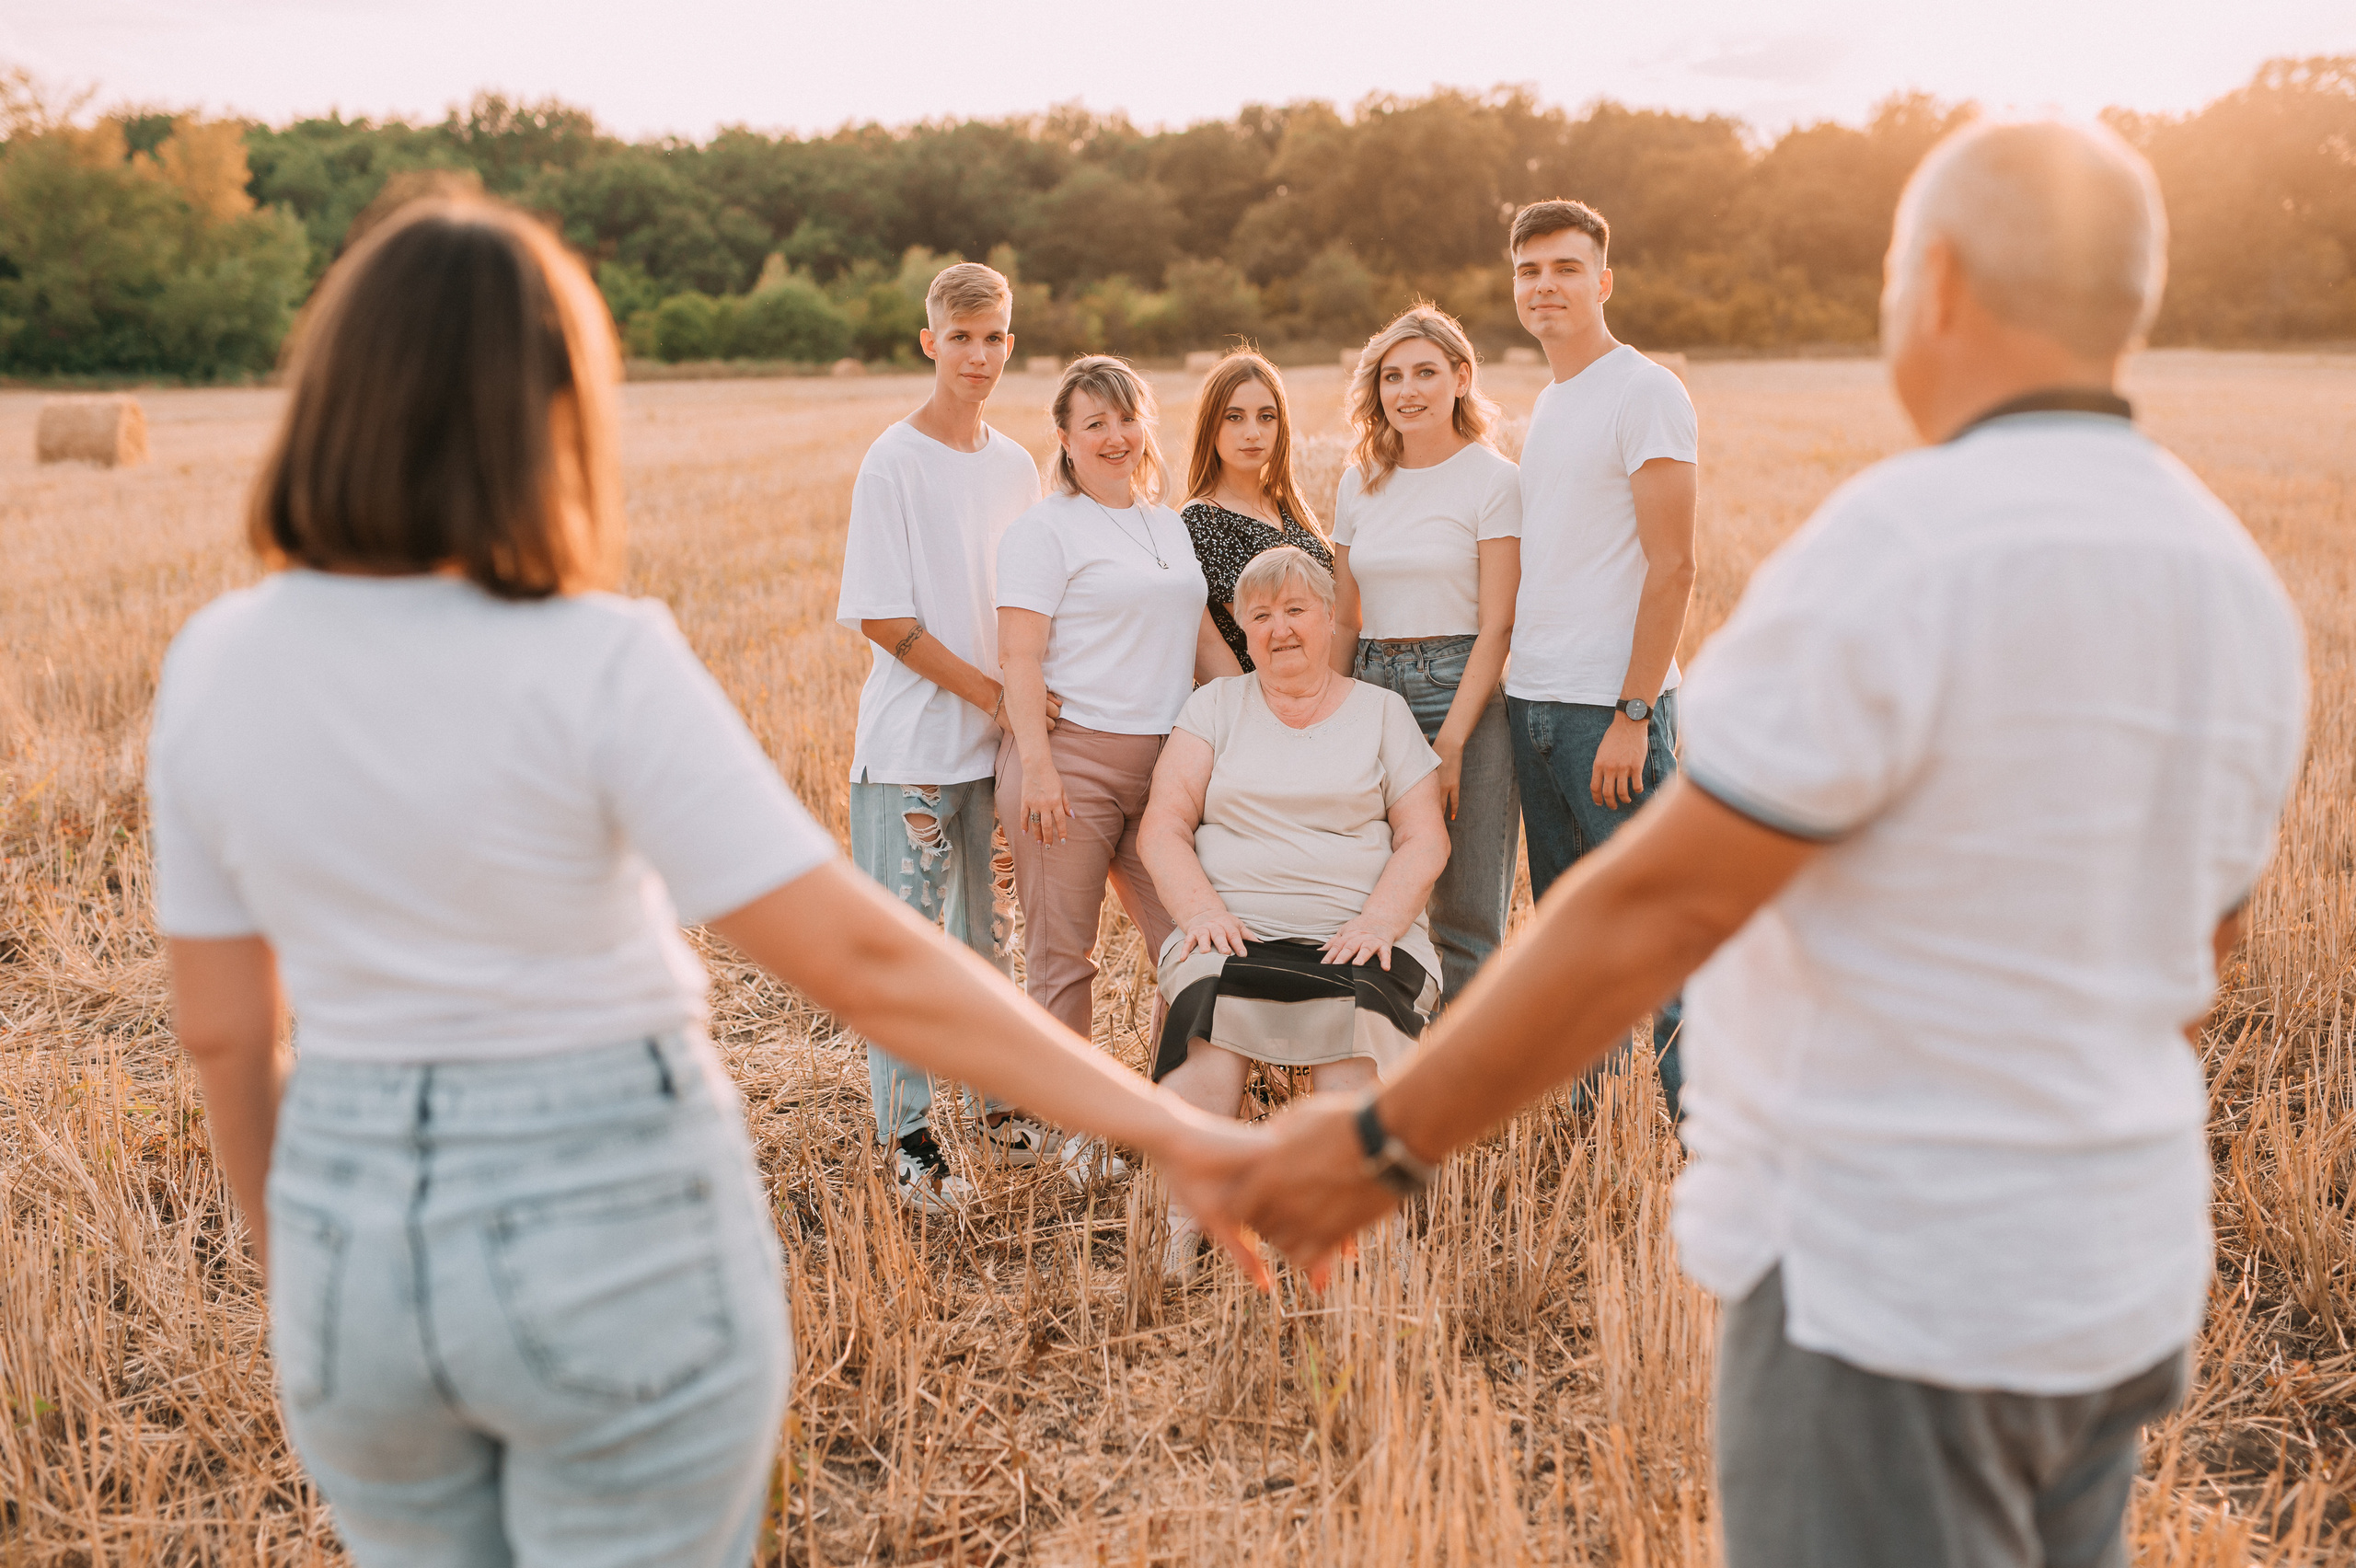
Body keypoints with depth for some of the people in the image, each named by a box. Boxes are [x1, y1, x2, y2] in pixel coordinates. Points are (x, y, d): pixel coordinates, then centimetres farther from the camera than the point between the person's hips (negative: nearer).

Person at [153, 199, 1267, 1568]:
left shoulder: (216, 665, -3)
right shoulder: (601, 665, -18)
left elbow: (222, 1026, 4)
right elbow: (859, 956, -23)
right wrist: (1170, 1129, -18)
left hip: (355, 1228, 5)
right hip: (622, 1245, -4)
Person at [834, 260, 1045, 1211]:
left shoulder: (1015, 465, 10)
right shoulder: (893, 462, -8)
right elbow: (882, 618, -12)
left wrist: (1035, 701, 0)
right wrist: (993, 695, -13)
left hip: (999, 741, 6)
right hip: (914, 743, -5)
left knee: (990, 932, 15)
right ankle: (907, 1136, 6)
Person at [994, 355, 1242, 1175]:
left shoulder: (1170, 526, 19)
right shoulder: (1042, 529, -1)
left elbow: (1205, 640, 25)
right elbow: (1021, 657, -9)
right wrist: (1036, 765, -19)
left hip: (1163, 763, 6)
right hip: (1072, 756, -6)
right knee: (1063, 952, 0)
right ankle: (1055, 1121, 11)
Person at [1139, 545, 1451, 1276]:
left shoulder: (1382, 710, 17)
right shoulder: (1216, 705, 18)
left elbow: (1425, 840, 9)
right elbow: (1162, 828, 8)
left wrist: (1378, 920, -11)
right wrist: (1201, 908, -11)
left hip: (1353, 934, 0)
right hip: (1235, 931, 0)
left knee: (1359, 1021, -34)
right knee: (1207, 1009, -34)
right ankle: (1182, 1227, -38)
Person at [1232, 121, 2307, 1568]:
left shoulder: (1901, 554, -22)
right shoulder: (2239, 594, 4)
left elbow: (1651, 911, -22)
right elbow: (2190, 961, 14)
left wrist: (1383, 1146, -13)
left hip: (1891, 1285, -8)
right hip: (2115, 1279, 8)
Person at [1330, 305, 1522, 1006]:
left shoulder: (1493, 480, -3)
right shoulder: (1361, 481, 12)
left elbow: (1496, 626, -8)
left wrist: (1451, 743, -15)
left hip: (1465, 697, -5)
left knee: (1466, 918, -1)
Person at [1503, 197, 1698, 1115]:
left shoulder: (1645, 394, -8)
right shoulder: (1548, 406, 17)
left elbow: (1672, 569, -14)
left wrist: (1632, 714, -18)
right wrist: (1521, 686, 12)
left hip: (1609, 706, -8)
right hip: (1530, 700, 8)